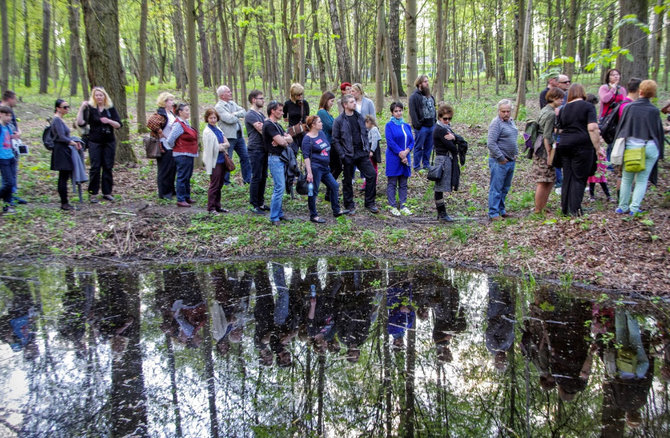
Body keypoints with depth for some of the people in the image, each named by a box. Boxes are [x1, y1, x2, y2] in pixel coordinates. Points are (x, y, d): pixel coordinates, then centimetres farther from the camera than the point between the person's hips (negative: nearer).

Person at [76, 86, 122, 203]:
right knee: (95, 167, -3)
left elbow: (118, 125, 1)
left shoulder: (111, 108, 5)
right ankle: (93, 193, 5)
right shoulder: (90, 108, 0)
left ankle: (107, 192, 13)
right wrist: (81, 108, -17)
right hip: (95, 142, -2)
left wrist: (109, 121, -17)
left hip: (109, 142, 2)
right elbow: (80, 122, -10)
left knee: (108, 167, 4)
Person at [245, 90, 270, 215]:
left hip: (264, 149, 9)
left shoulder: (261, 113, 18)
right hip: (255, 149, -9)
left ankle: (261, 202, 21)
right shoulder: (250, 115, -11)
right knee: (256, 177, -4)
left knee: (263, 177, 12)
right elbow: (262, 130, -19)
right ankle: (254, 205, 2)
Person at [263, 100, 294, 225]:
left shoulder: (277, 125, 18)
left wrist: (283, 140, -10)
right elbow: (281, 141, -21)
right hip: (274, 158, -10)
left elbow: (290, 139, 11)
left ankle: (279, 213, 19)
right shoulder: (268, 125, -12)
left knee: (280, 187, 12)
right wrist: (286, 140, 2)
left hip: (281, 158, 10)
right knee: (279, 187, -11)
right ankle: (274, 218, -8)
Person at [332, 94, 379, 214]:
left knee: (371, 175, -3)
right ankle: (350, 206, 20)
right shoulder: (339, 121, -6)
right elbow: (335, 140, -5)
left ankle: (370, 203, 9)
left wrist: (367, 149, 7)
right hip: (348, 156, -4)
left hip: (362, 153, 4)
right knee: (348, 181, 5)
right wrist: (342, 155, -11)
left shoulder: (359, 117, 9)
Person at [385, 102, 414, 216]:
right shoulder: (389, 125, -3)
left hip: (405, 158, 5)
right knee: (392, 183, 0)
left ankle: (403, 205, 16)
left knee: (403, 184, 9)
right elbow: (390, 142, -12)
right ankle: (392, 206, 6)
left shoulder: (406, 126, 13)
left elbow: (412, 141, 8)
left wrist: (406, 152, -11)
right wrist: (401, 154, -16)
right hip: (393, 159, -5)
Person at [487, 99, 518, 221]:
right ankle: (493, 213, -3)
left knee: (505, 188, 16)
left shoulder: (511, 121, 14)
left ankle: (501, 210, 26)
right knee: (496, 188, -6)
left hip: (510, 161, 9)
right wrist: (501, 158, -18)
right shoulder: (496, 123, -14)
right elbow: (491, 143, -21)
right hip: (499, 162, -9)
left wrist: (515, 153, 16)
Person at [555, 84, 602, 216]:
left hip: (564, 145, 5)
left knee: (567, 177, 11)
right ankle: (575, 209, -5)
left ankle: (565, 208, 14)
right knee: (579, 178, 0)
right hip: (582, 145, -5)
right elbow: (592, 128, -12)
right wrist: (597, 147, -9)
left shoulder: (563, 109, 12)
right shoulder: (588, 106, -3)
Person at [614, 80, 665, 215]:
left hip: (631, 146, 1)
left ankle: (623, 207, 17)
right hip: (650, 147, -1)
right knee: (642, 179, 7)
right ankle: (634, 208, 1)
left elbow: (620, 127, 3)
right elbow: (659, 131, 4)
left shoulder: (629, 107, -1)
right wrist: (659, 152, 13)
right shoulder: (654, 110, -2)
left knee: (627, 178, 13)